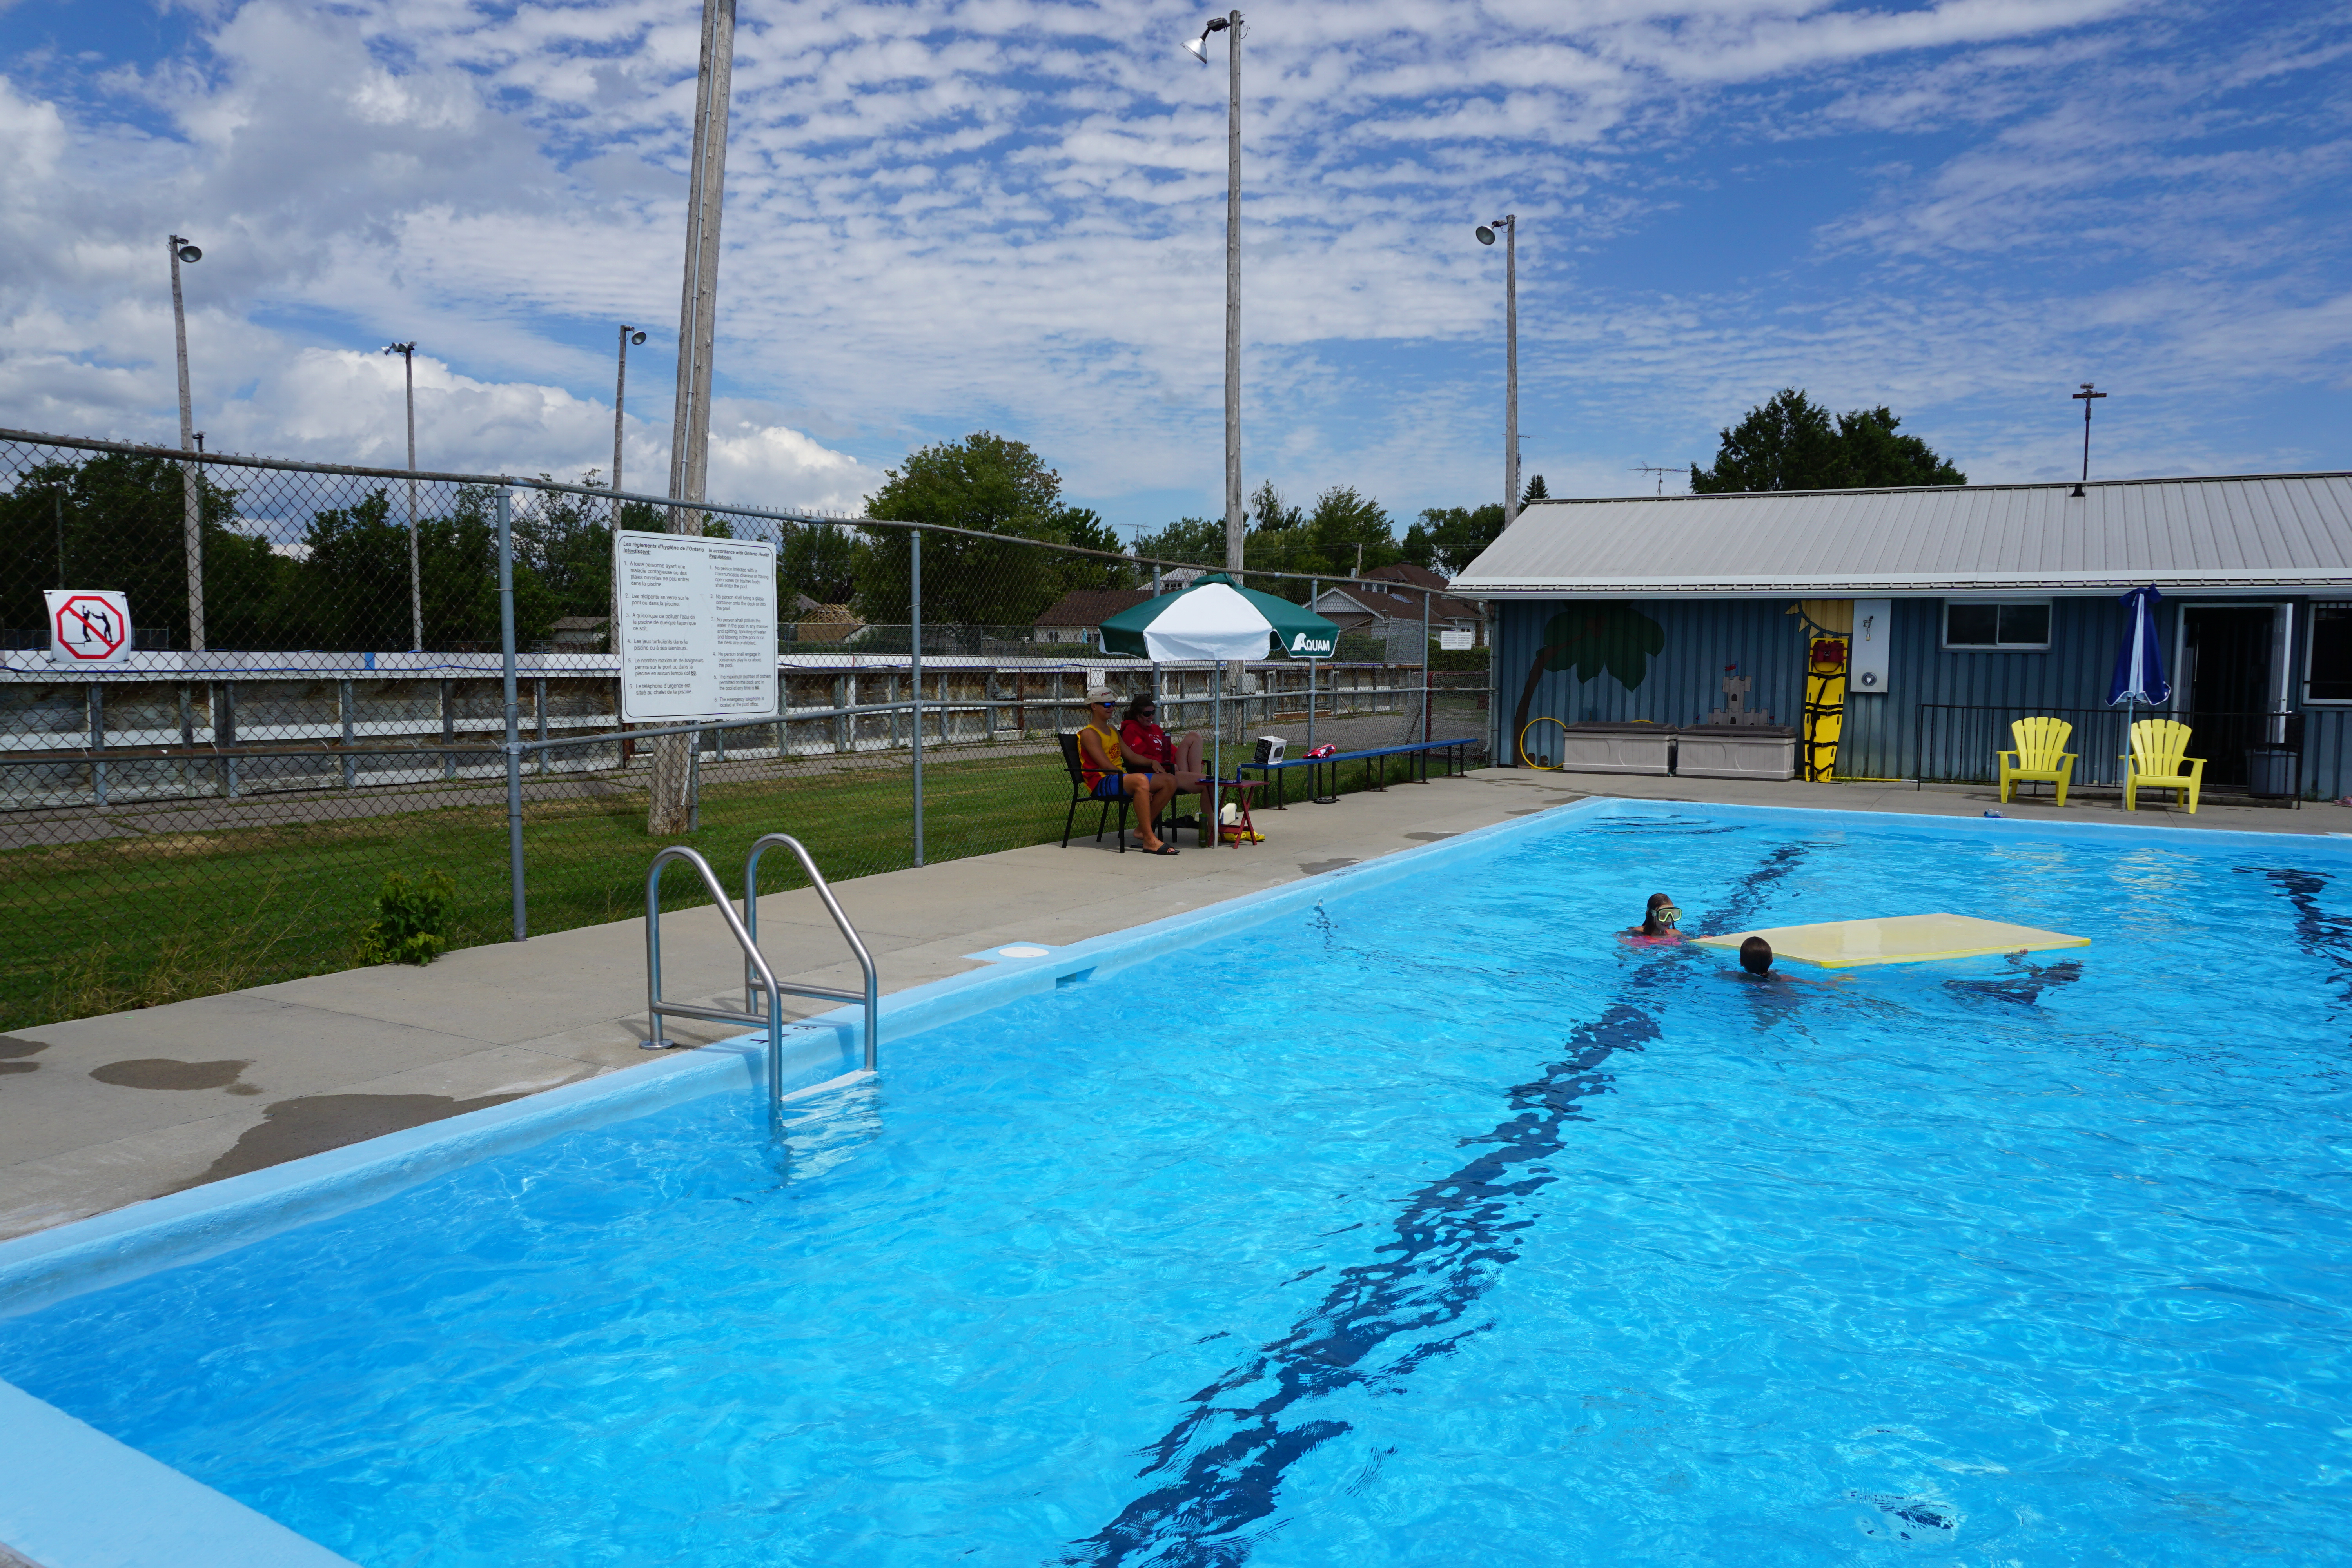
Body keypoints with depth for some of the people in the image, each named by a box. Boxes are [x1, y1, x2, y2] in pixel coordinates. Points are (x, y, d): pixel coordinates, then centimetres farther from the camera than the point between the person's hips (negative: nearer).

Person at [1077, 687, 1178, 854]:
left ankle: (1142, 829, -1)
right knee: (1141, 781, -39)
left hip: (1121, 779, 9)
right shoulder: (1089, 734, -6)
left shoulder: (1113, 731, 24)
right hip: (1101, 783, -9)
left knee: (1170, 781, -5)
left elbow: (1130, 757, 22)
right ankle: (1150, 841, -37)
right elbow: (1106, 766, -15)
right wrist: (1141, 786, -20)